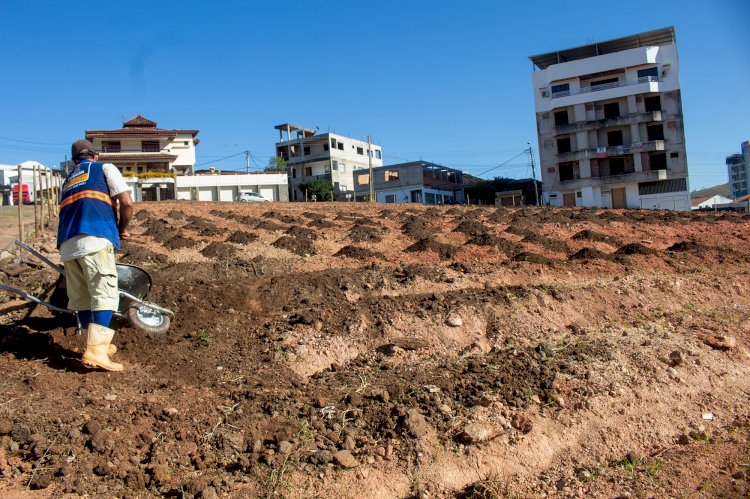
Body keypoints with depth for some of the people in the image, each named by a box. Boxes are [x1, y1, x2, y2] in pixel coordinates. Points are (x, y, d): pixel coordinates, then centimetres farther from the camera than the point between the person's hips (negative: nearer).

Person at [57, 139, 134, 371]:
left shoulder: (68, 180, 32)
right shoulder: (105, 168, 15)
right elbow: (127, 203, 3)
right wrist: (122, 229, 18)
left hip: (67, 245, 6)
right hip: (94, 239, -6)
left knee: (81, 297, 12)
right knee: (104, 294, -9)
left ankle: (97, 344, 21)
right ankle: (96, 350, -19)